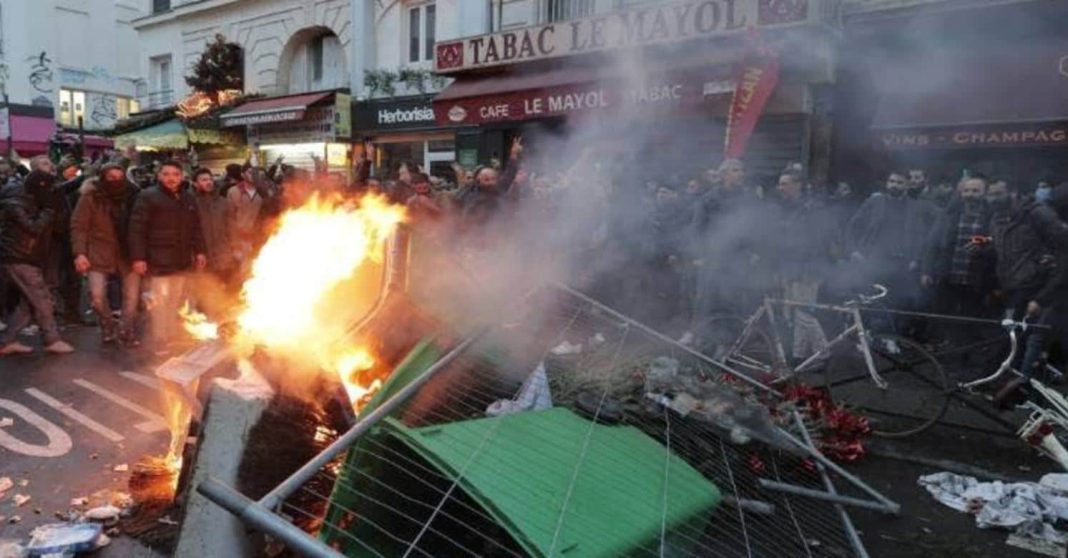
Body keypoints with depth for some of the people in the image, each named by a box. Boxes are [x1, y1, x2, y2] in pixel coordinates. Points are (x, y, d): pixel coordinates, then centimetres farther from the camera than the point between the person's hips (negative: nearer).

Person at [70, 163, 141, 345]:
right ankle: (108, 326, 17)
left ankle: (127, 330, 18)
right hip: (99, 253, -1)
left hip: (128, 253, 2)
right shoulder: (91, 197, -7)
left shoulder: (132, 195, -3)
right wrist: (80, 253, -14)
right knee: (97, 295, -8)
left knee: (132, 295, 2)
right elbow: (78, 226, -5)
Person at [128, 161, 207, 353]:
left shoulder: (188, 199, 14)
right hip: (158, 260, -6)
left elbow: (195, 228, 22)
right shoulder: (148, 196, -6)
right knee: (159, 301, -6)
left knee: (175, 301, 13)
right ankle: (160, 344, 2)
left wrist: (199, 251, 15)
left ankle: (171, 339, 24)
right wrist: (138, 257, -16)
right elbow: (137, 229, -11)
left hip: (181, 260, 6)